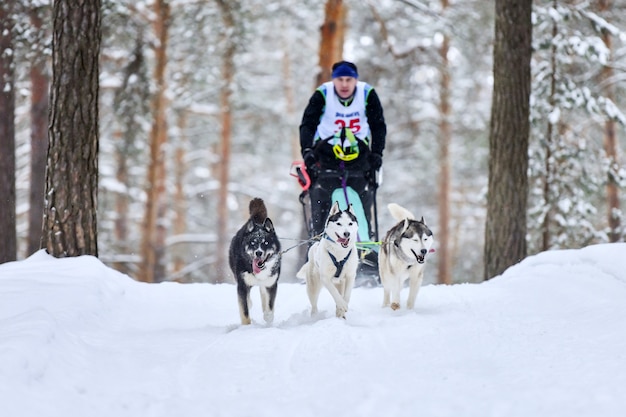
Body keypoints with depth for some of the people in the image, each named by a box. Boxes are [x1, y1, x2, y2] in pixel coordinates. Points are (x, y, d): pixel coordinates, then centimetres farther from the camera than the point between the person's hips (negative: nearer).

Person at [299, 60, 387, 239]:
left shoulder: (368, 95, -9)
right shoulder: (322, 95, -13)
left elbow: (378, 126, -3)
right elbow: (307, 125, -15)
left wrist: (377, 153, -14)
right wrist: (307, 151, -29)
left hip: (358, 152, 1)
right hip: (327, 151, -1)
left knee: (364, 197, -7)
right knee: (321, 197, -13)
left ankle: (364, 237, 1)